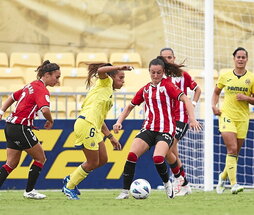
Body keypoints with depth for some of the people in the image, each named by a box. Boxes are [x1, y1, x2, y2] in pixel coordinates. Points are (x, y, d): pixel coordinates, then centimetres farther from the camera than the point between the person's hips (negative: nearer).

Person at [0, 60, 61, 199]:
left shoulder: (31, 85, 16)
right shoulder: (41, 90, -14)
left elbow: (13, 97, 25)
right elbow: (45, 109, -29)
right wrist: (50, 121, -10)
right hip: (21, 128, -9)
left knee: (12, 163, 11)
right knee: (40, 158, 5)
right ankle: (29, 191, 10)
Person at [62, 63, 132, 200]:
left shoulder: (109, 93, 27)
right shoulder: (106, 82, 4)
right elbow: (100, 70, -22)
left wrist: (111, 137, 27)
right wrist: (119, 67, -21)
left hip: (94, 128, 10)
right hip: (86, 124, -10)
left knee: (102, 160, 11)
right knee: (93, 163, -3)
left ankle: (71, 179, 23)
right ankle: (69, 187, 12)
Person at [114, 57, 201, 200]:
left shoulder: (167, 85, -2)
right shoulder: (145, 90, 14)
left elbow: (185, 99, -12)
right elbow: (130, 107, 25)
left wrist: (192, 119, -25)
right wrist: (119, 122, 11)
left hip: (166, 130, -5)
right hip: (148, 129, 5)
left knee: (158, 158, -29)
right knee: (132, 155, -18)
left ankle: (167, 184, 1)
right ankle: (125, 191, -9)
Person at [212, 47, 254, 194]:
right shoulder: (225, 77, 4)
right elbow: (216, 92, 20)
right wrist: (214, 106, 4)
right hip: (226, 116, -2)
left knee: (236, 153, 8)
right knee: (232, 149, -16)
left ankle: (223, 176, 34)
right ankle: (234, 184, -21)